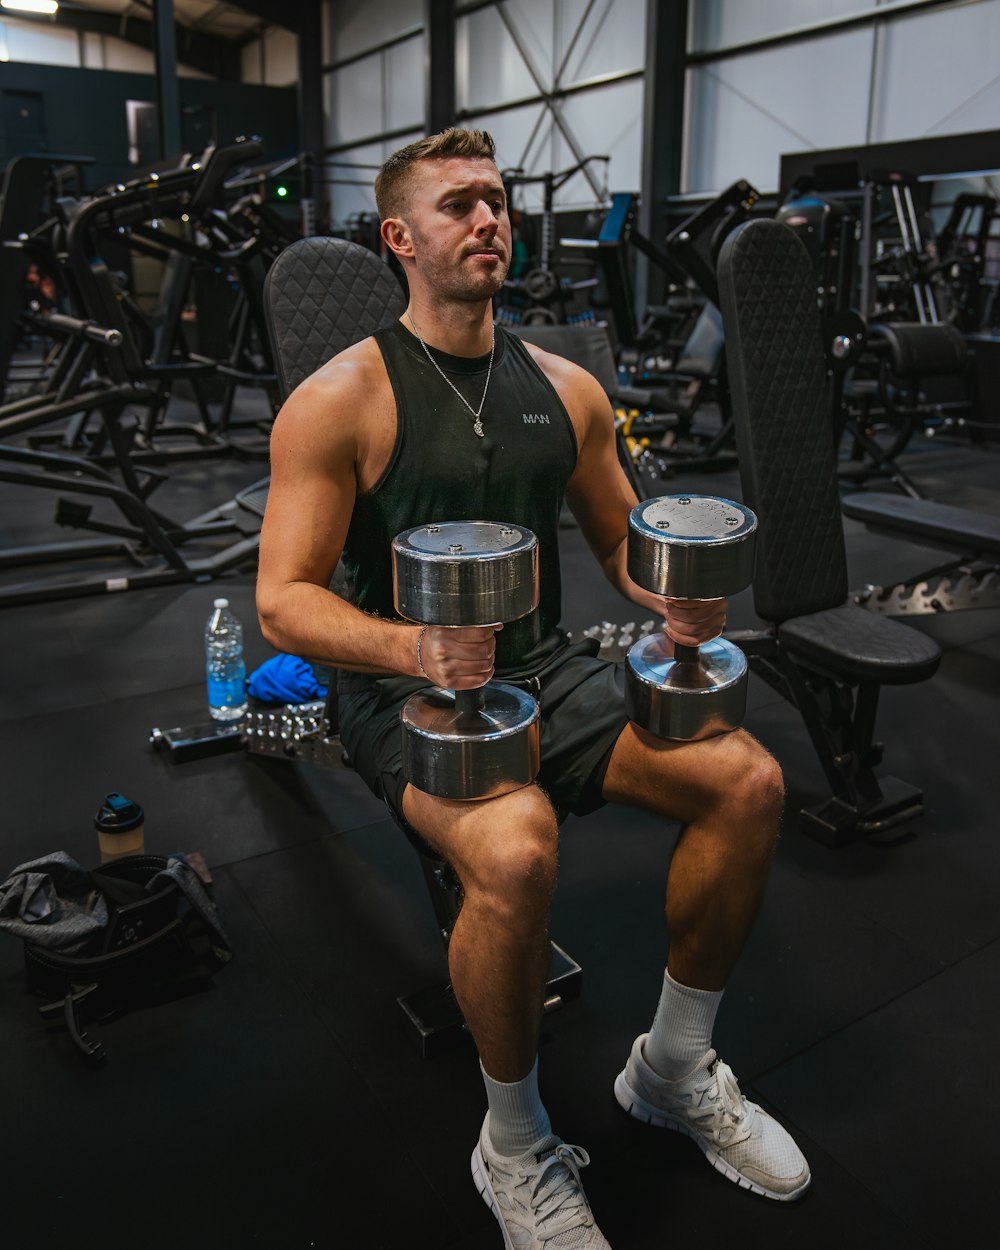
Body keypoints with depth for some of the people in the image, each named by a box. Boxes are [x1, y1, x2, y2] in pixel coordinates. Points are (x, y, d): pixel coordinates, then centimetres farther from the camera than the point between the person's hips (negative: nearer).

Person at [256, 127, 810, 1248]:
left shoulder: (567, 390, 8)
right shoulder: (340, 399, -9)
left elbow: (619, 537, 17)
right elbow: (282, 602, -13)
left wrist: (674, 598, -6)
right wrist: (413, 648, -32)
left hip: (544, 666, 6)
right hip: (405, 688, -5)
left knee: (748, 780, -13)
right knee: (516, 850, -35)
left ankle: (673, 1071, 12)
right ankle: (514, 1147, -2)